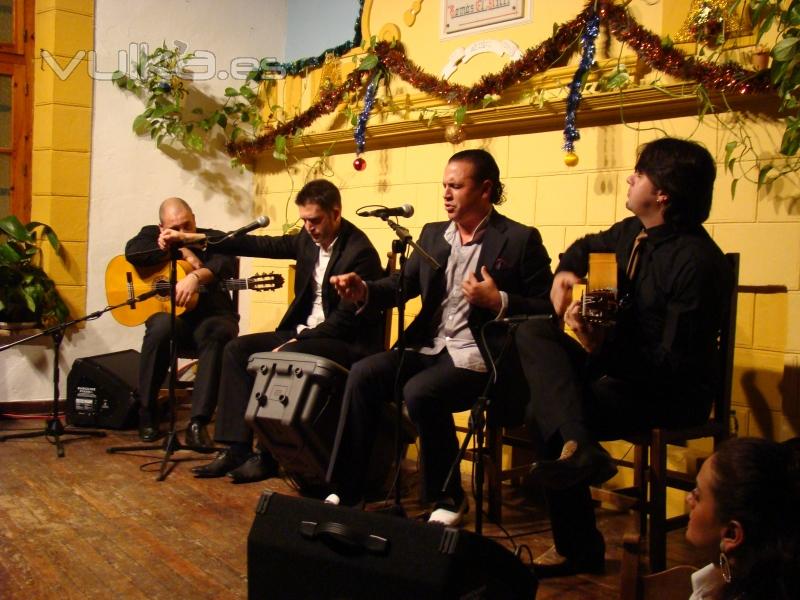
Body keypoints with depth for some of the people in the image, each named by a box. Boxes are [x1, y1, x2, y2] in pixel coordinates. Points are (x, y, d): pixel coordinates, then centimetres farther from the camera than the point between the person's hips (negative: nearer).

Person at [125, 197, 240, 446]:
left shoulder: (214, 239, 3)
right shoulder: (152, 235, 9)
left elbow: (227, 264, -20)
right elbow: (132, 251, -14)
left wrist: (195, 277, -38)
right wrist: (182, 253, -13)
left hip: (211, 316, -1)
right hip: (171, 315, 1)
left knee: (218, 332, -35)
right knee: (161, 327, -34)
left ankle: (198, 422, -36)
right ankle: (147, 413, -17)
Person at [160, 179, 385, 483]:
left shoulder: (360, 252, -19)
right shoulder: (310, 238, 5)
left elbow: (346, 319, -22)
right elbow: (264, 245, 6)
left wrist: (294, 343, -23)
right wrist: (191, 238, 2)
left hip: (346, 342, -9)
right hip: (304, 332, 9)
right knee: (237, 349, -4)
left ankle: (269, 454, -14)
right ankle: (236, 447, -8)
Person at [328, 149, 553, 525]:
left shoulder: (520, 240, -5)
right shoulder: (433, 234, 14)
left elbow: (547, 309, -7)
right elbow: (402, 284, 10)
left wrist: (498, 302, -21)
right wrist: (364, 290, -9)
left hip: (480, 355, -6)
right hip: (429, 347, 6)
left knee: (420, 393, -30)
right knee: (362, 374, -15)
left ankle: (448, 498, -6)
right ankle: (348, 489, -4)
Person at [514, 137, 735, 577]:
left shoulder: (696, 261, -23)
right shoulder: (634, 233, 3)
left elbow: (676, 366, -26)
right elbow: (585, 247, 28)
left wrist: (603, 349, -39)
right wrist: (566, 272, 5)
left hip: (671, 394, -9)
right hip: (619, 364, 9)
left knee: (544, 411, -23)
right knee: (533, 332, -11)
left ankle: (578, 548, -7)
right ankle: (578, 445, -33)